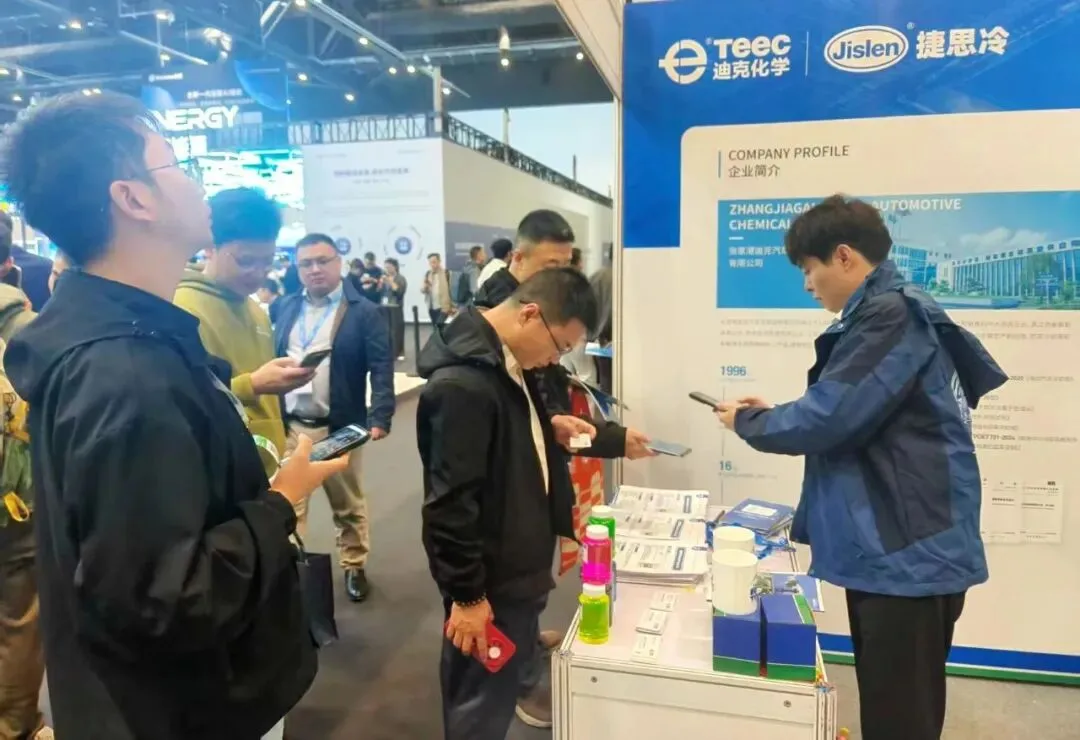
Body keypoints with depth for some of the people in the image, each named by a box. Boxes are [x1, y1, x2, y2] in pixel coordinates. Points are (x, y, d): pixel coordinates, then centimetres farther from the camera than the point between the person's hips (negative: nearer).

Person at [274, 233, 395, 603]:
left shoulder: (364, 312, -6)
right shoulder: (287, 308, 9)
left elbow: (381, 369, -11)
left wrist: (380, 417, -22)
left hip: (339, 426, -3)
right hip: (290, 425, 3)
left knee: (348, 504, 13)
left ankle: (354, 566, 31)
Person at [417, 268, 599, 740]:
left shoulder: (508, 363, 5)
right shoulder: (462, 383, -26)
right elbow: (449, 502, -25)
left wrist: (550, 432, 7)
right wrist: (467, 594, -19)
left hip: (513, 569, 9)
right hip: (488, 582, -9)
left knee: (497, 696, 24)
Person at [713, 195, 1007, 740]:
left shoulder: (890, 316, -17)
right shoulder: (896, 312, 15)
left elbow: (827, 417, -22)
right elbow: (855, 418, 20)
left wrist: (748, 422, -5)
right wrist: (772, 413, 14)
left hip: (907, 553, -10)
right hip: (895, 547, 10)